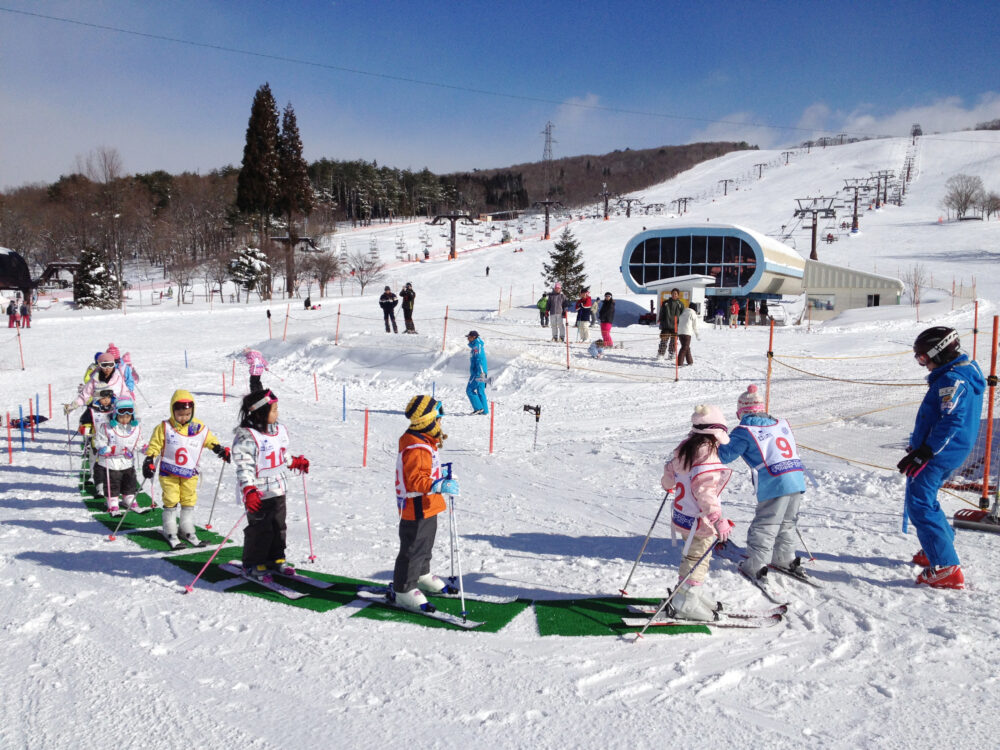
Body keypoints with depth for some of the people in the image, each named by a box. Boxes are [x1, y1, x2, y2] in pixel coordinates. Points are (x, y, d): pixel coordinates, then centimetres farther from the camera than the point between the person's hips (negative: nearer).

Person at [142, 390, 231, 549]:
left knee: (189, 502, 10)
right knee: (170, 502, 3)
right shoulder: (164, 428, -10)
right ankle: (170, 533, 18)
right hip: (168, 473, -2)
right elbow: (154, 446, -4)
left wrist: (221, 450, -3)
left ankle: (187, 531, 23)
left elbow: (210, 441, 10)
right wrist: (149, 461, -13)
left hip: (190, 474, 3)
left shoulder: (199, 428, -4)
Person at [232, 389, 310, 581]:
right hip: (258, 494, -8)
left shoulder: (280, 430, 6)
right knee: (260, 529, 0)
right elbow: (244, 467, -22)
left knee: (279, 526, 15)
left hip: (278, 490, 8)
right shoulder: (246, 437, -19)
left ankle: (276, 559, 30)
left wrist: (297, 462, 25)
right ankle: (252, 565, 16)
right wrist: (248, 490, -29)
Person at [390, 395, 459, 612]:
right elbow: (415, 480, -31)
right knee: (413, 549, -1)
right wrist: (439, 486, -37)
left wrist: (442, 481, 25)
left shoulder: (423, 442, 10)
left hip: (427, 507, 11)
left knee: (425, 545, 26)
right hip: (416, 509, -11)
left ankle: (422, 575, 44)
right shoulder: (415, 448, -25)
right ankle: (403, 590, 10)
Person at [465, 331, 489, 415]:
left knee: (469, 390, -6)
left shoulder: (476, 346, -14)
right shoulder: (479, 345, 18)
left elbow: (479, 359, -23)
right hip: (480, 373, 10)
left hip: (478, 373, -10)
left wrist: (480, 372, -31)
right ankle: (484, 410, 9)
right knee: (480, 391, 10)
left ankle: (478, 408, -8)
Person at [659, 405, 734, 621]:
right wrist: (718, 520, -30)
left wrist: (667, 485, 40)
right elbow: (705, 491, -30)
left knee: (692, 556, 22)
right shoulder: (707, 456, -24)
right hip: (700, 521, -9)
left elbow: (670, 469, 18)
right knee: (697, 560, 3)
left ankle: (692, 595, 34)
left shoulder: (684, 448, 3)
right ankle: (685, 604, 7)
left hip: (682, 514, 9)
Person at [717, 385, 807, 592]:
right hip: (797, 480, 7)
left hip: (775, 485, -6)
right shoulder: (782, 424, 14)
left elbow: (724, 456, -4)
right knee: (787, 523, 22)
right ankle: (785, 559, 34)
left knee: (764, 527, 1)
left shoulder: (744, 431, -5)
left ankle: (755, 567, 4)